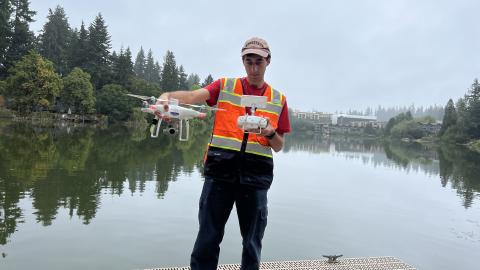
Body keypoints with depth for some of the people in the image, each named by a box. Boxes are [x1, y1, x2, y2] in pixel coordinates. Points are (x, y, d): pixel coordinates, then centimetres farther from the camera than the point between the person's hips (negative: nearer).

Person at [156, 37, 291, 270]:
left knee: (252, 243, 11)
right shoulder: (225, 86, 7)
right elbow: (193, 96, -12)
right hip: (220, 171, -1)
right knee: (207, 239, 5)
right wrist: (167, 96, -32)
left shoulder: (278, 99, 11)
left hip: (256, 175, 2)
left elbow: (278, 146, 13)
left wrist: (270, 133, -10)